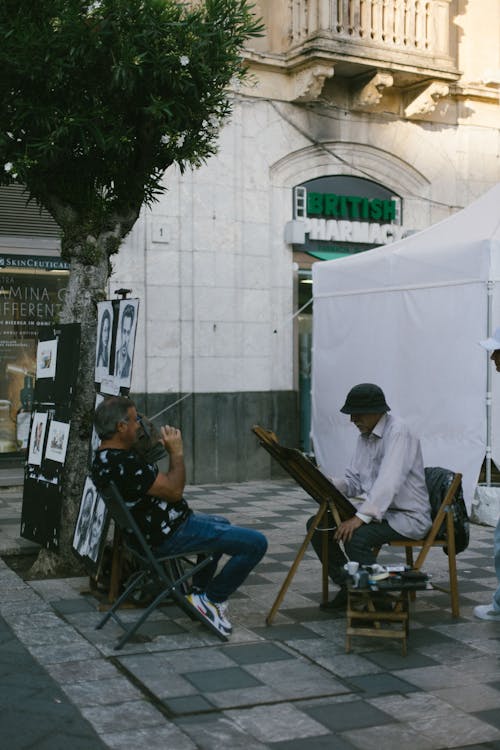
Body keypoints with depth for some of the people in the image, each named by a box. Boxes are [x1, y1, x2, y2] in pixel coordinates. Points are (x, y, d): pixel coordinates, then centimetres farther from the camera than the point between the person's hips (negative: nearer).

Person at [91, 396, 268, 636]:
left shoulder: (104, 457, 5)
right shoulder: (123, 463, -29)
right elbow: (174, 490, -26)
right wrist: (177, 452, -15)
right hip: (169, 535, -11)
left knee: (222, 524, 35)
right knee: (256, 543, -13)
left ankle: (199, 589, 32)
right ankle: (210, 599, 2)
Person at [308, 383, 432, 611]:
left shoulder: (397, 432, -20)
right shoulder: (365, 435, 9)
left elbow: (388, 482, -32)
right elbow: (354, 481, 9)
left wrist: (361, 517, -39)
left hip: (408, 516, -9)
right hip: (376, 510, 9)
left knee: (355, 537, -32)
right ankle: (348, 588, 7)